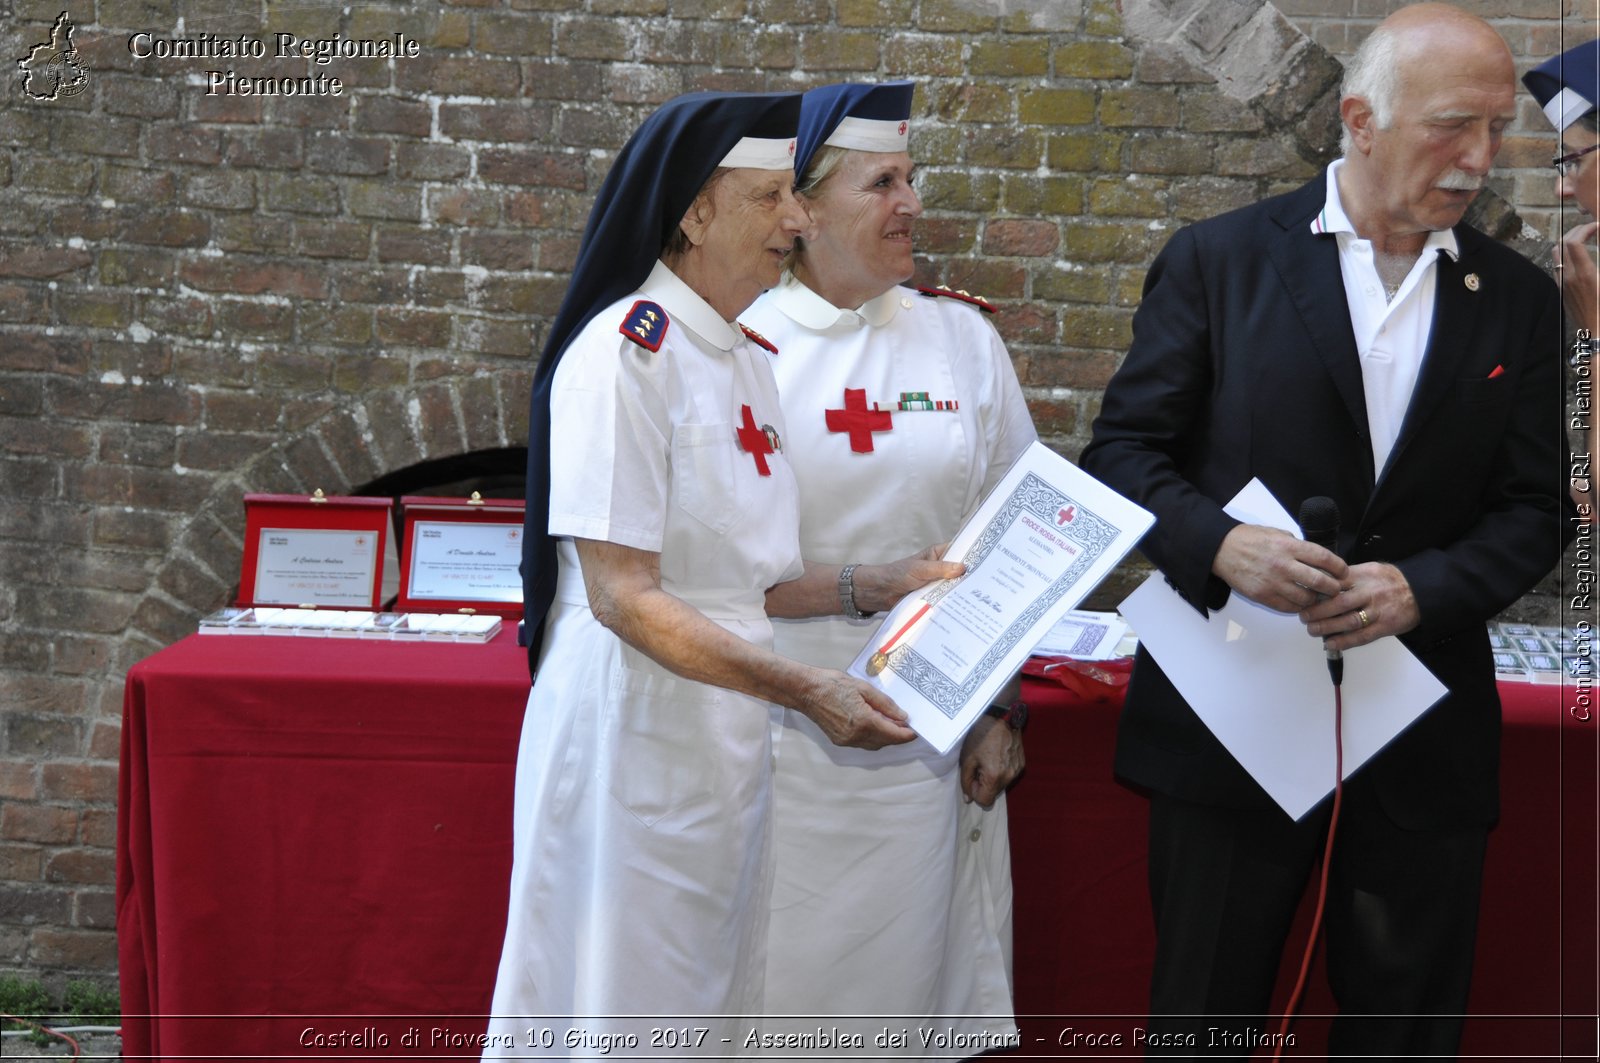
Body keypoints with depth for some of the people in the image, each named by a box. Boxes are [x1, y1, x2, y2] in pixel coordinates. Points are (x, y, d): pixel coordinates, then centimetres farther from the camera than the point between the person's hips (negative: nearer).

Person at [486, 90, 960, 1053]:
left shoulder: (746, 355, 9)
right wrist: (803, 689, -27)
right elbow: (624, 596, -22)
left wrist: (871, 589, 1)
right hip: (640, 727, -8)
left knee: (712, 994, 17)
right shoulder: (624, 353, -16)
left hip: (730, 731, 8)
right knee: (627, 1007, 5)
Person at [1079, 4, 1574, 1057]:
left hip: (1422, 733, 2)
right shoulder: (1219, 260, -2)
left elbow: (1538, 506, 3)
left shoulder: (1521, 300, 5)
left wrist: (1422, 587, -16)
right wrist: (1218, 542, -22)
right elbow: (1125, 446, -2)